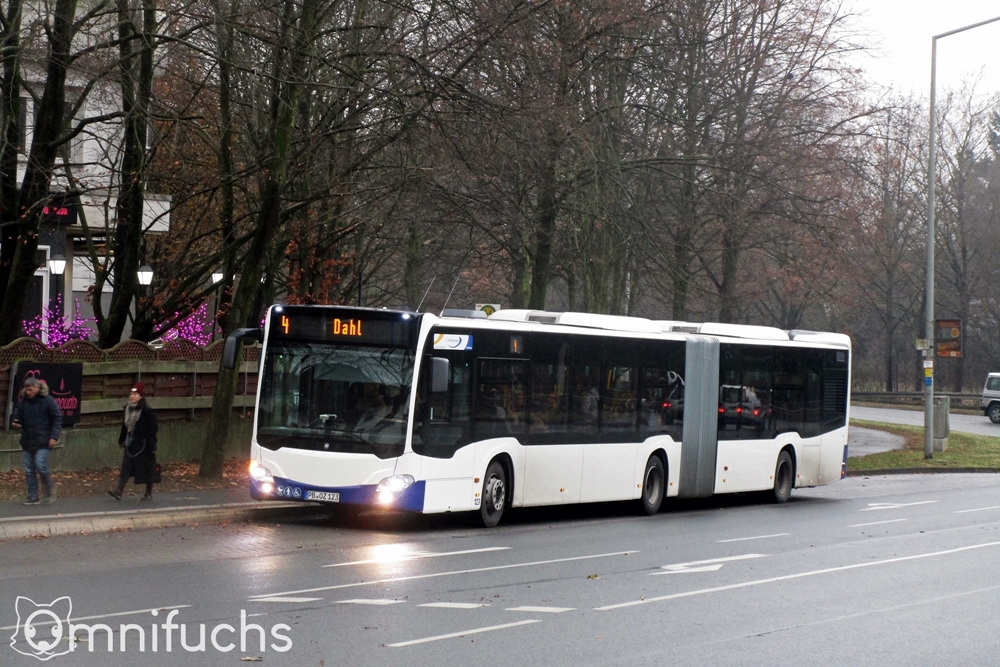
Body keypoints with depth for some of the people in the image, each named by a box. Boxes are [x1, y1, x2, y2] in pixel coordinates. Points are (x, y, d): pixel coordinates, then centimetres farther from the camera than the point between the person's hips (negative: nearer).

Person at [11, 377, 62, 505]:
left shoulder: (48, 401, -7)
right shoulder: (22, 402, 7)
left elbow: (57, 419, -5)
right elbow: (17, 414, 20)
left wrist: (54, 437, -12)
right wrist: (16, 423, -4)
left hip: (43, 441, -6)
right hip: (27, 440, 6)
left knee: (41, 465, -16)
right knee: (29, 470, 5)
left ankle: (49, 489, 7)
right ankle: (33, 497, 11)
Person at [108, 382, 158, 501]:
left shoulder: (147, 411, -12)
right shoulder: (128, 409, 9)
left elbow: (152, 429, -12)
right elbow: (125, 426, 17)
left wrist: (152, 447, -14)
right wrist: (121, 441, 18)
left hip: (142, 444, -6)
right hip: (130, 443, 6)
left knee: (146, 469, 4)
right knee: (126, 467, -3)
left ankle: (149, 493, 18)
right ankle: (119, 491, -11)